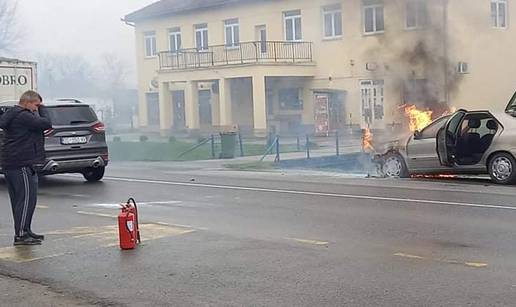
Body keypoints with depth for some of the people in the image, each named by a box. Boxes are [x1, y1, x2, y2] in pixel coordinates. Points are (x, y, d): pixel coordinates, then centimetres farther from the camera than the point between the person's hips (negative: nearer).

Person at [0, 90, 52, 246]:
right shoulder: (23, 116, -16)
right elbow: (46, 124, -16)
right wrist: (41, 109, -4)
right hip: (22, 164, -11)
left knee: (19, 200, 15)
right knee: (27, 199, -8)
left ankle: (24, 231, 23)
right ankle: (20, 235, -8)